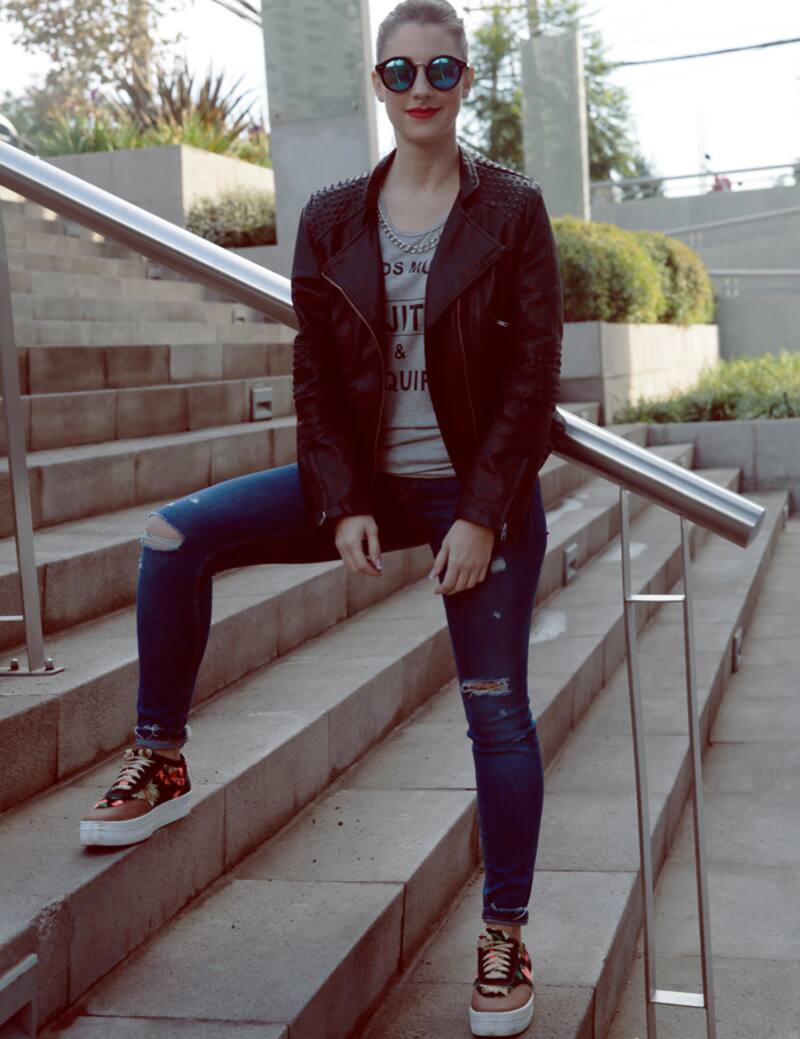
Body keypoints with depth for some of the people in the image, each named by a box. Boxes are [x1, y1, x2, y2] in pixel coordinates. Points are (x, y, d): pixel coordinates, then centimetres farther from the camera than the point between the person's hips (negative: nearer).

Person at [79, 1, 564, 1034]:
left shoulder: (512, 210, -6)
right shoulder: (332, 219, 2)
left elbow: (533, 374, -9)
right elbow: (315, 372, 2)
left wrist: (481, 515, -16)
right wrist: (343, 504, -9)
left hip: (481, 492, -3)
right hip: (369, 477, 3)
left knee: (496, 711, 2)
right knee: (176, 536, -13)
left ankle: (505, 935, 19)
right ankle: (161, 762, 2)